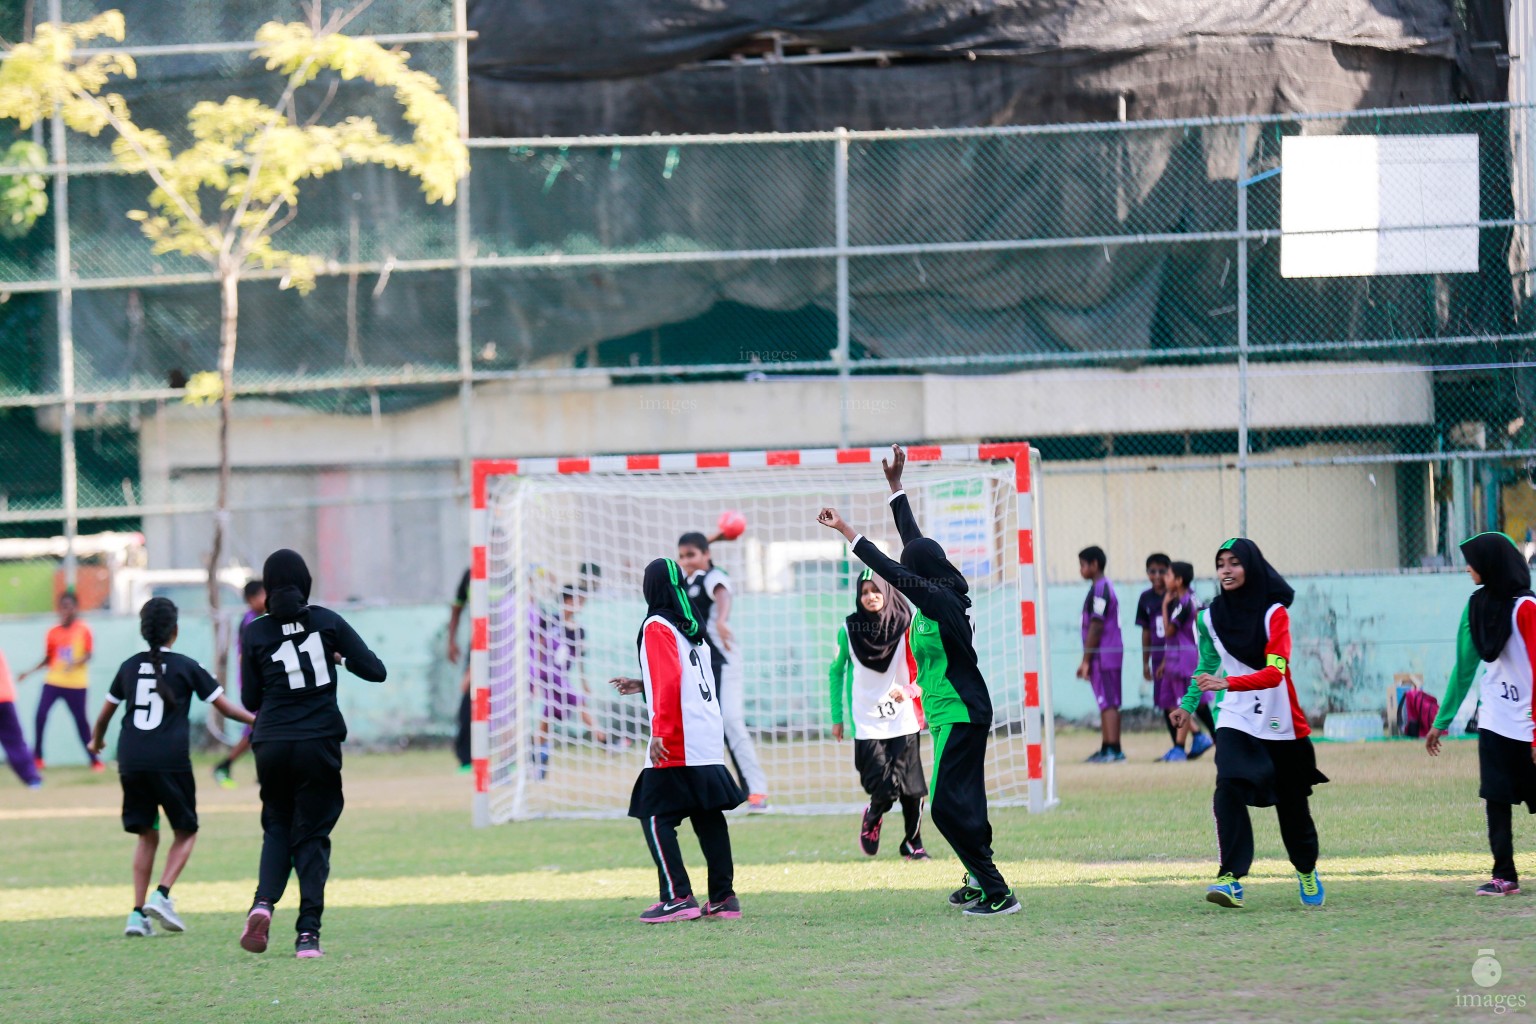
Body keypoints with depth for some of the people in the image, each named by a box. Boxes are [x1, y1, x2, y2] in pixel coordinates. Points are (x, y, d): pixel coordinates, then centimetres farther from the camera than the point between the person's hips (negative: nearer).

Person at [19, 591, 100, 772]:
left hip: (76, 684, -3)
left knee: (81, 721, 1)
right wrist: (30, 671, 2)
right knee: (40, 716, -10)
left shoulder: (83, 630, -3)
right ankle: (37, 758, 0)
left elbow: (88, 655, -10)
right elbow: (47, 660, 13)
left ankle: (95, 760, 13)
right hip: (53, 681, 3)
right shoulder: (53, 633, 6)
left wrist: (75, 664, -29)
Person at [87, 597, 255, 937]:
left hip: (131, 763, 4)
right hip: (170, 762, -4)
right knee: (185, 832, 12)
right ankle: (162, 895, -8)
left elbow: (105, 714, 21)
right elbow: (227, 708, 5)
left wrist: (97, 740, 42)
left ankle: (138, 913, 5)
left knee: (146, 836, 14)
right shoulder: (186, 667, 1)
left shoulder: (130, 667, 11)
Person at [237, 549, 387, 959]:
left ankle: (264, 902, -8)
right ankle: (308, 933, -3)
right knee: (312, 834, 6)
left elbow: (250, 699, 6)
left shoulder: (256, 632, 2)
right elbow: (375, 671, -1)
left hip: (271, 745, 1)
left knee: (277, 825, 18)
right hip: (319, 742, -1)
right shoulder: (326, 622, 1)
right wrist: (341, 659, 17)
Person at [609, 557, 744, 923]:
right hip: (709, 741, 8)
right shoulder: (692, 627, 17)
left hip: (676, 743, -8)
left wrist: (660, 731, -21)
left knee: (655, 816, -5)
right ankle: (724, 897, 10)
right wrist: (643, 685, 30)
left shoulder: (657, 627, -8)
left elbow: (670, 680, -18)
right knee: (707, 816, 11)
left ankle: (678, 897, -13)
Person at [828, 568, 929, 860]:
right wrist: (837, 718, 9)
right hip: (867, 724, -1)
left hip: (903, 722, 1)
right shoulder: (849, 629, -1)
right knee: (884, 789, -9)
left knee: (912, 791, -1)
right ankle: (872, 820, 24)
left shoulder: (904, 625, -2)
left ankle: (913, 843, 18)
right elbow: (837, 672, 10)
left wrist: (909, 690, -18)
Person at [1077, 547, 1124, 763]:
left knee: (1108, 703, -10)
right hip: (1106, 656, 10)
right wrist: (1088, 660, 21)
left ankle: (1113, 749, -12)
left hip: (1103, 655, -10)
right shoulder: (1105, 587, 17)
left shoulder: (1100, 589, -14)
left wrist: (1086, 661, -15)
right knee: (1107, 703, 13)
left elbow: (1096, 628, -18)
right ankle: (1106, 749, 18)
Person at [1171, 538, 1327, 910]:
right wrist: (1188, 704, 15)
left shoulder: (1275, 613, -14)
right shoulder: (1210, 618, -1)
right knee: (1229, 790, -22)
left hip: (1281, 724, -2)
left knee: (1292, 802, 10)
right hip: (1236, 722, 2)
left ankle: (1306, 870, 36)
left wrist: (1226, 683, -38)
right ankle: (1231, 879, -26)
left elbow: (1275, 672, -26)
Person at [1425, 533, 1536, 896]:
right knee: (1496, 799, -2)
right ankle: (1504, 875, -1)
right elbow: (1464, 668, 16)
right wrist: (1441, 722, 16)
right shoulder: (1478, 607, 9)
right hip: (1494, 722, 6)